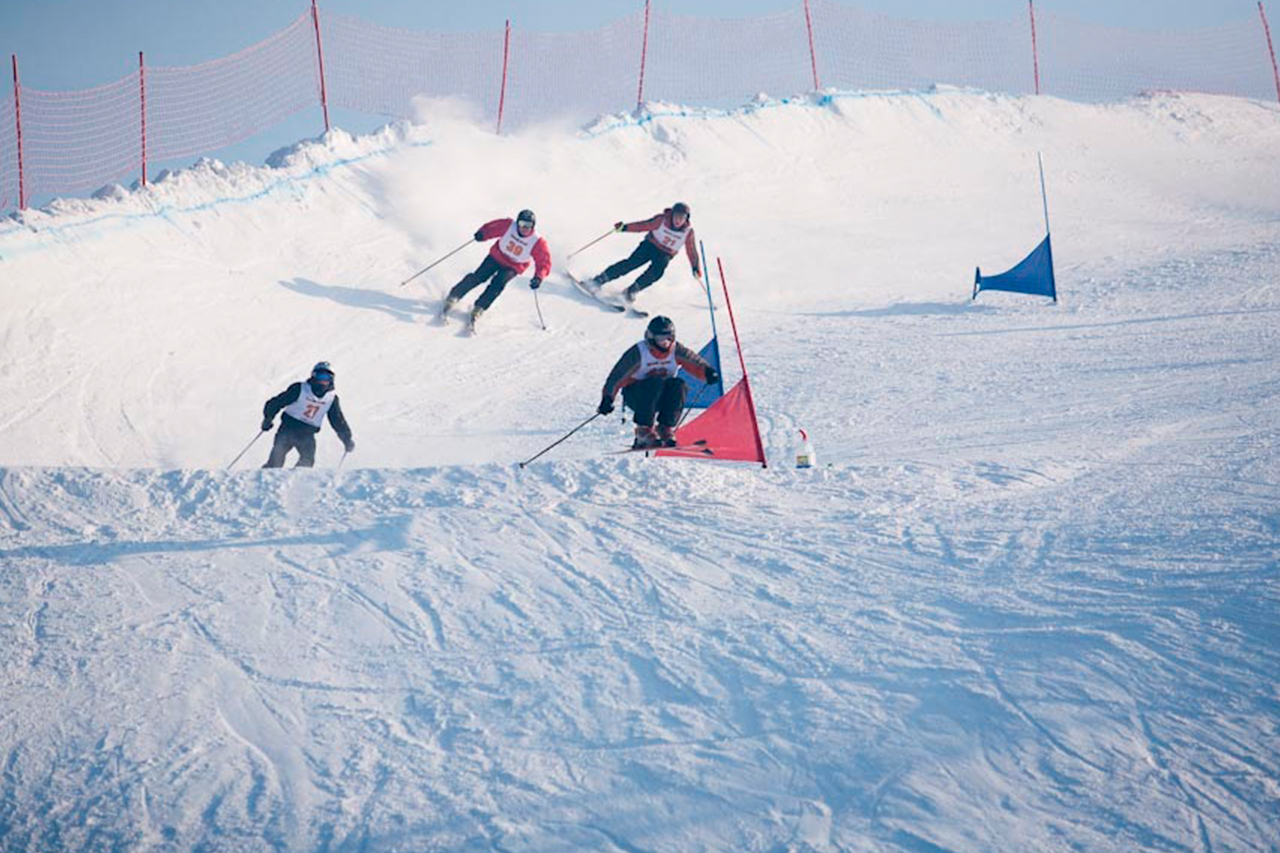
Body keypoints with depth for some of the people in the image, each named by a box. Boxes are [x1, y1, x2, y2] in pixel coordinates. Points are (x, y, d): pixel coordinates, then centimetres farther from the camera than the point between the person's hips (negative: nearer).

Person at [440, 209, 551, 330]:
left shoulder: (537, 243, -26)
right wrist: (482, 234, -31)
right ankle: (453, 297, -1)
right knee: (479, 277, -13)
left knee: (498, 284, -24)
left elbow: (544, 262, -22)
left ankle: (478, 310, -17)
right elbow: (491, 228, -10)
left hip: (513, 267, -1)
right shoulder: (508, 226, -21)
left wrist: (538, 278, -38)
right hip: (497, 256, 1)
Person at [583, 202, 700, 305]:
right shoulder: (662, 220, -16)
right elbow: (644, 225, -13)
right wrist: (624, 227, -22)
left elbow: (691, 251, -4)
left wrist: (696, 268, -7)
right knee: (632, 262, -20)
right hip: (651, 245, -1)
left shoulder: (688, 232, -13)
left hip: (664, 255, 1)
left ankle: (631, 291, -22)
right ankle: (599, 280, -16)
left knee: (656, 271, -29)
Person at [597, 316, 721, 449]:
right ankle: (644, 431, -27)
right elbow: (617, 376, -18)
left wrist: (708, 372, -29)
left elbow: (696, 363, -6)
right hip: (635, 395, -4)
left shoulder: (676, 351, -5)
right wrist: (607, 398, -27)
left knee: (678, 385, -26)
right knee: (655, 382, -34)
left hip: (663, 397, 4)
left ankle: (666, 429, -15)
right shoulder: (639, 353, -16)